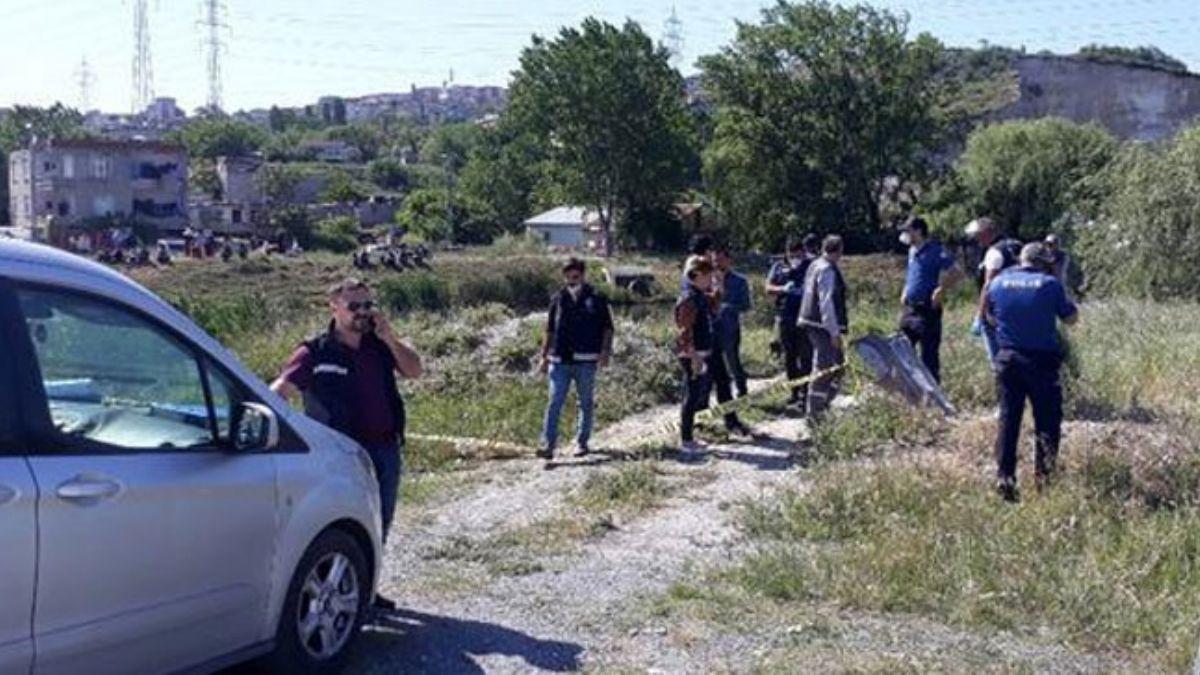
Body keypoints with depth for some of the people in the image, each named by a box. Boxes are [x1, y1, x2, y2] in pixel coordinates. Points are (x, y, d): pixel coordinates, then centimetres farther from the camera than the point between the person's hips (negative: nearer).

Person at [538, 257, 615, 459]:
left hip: (586, 361, -1)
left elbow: (607, 328, 6)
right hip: (560, 360, 1)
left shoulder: (596, 299, 4)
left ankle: (581, 442, 19)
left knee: (585, 403, 8)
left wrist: (605, 351, -6)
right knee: (554, 403, -6)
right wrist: (545, 355, 11)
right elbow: (550, 330, 15)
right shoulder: (558, 300, 10)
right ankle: (548, 445, -8)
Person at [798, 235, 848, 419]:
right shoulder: (827, 270, -17)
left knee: (838, 364, 19)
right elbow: (826, 303, -22)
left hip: (812, 322, 10)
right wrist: (834, 332, -20)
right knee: (824, 370, -5)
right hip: (822, 326, -10)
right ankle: (814, 414, 1)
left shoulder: (815, 266, 14)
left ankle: (823, 405, 24)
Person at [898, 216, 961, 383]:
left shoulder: (936, 252, -13)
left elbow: (955, 274, -21)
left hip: (927, 310, -9)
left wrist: (940, 291, -20)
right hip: (910, 309, 9)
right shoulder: (912, 251, 13)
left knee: (929, 354, -1)